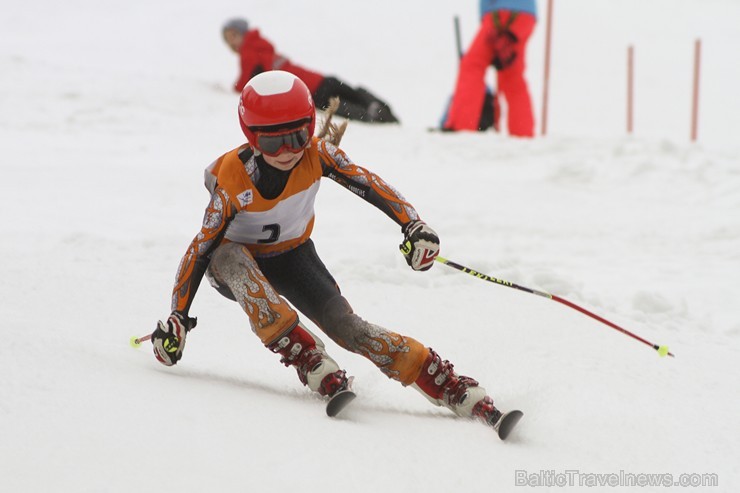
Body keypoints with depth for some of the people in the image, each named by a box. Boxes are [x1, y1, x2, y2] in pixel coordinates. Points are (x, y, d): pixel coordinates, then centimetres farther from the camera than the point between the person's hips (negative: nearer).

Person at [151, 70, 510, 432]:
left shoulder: (317, 154, -24)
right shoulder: (232, 179, -31)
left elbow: (369, 185, -18)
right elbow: (202, 248, -23)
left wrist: (413, 226, -32)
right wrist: (178, 316, -23)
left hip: (291, 256, 2)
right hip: (237, 262, -2)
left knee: (346, 326, -17)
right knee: (228, 257, -39)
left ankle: (451, 388, -17)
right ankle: (307, 359, -39)